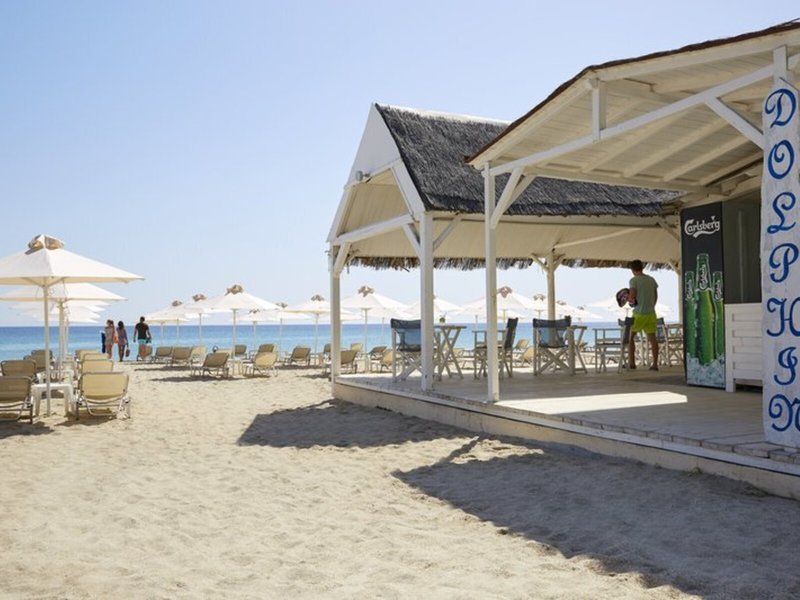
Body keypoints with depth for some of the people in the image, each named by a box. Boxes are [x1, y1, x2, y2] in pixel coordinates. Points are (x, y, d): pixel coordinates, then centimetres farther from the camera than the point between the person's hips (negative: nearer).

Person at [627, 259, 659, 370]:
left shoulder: (634, 280, -9)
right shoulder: (652, 280, 9)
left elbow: (632, 297, -16)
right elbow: (656, 297, 13)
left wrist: (628, 299, 6)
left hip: (639, 313, -5)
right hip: (651, 313, 5)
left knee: (630, 337, 7)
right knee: (652, 338, 5)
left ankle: (631, 363, 4)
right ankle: (655, 364, 2)